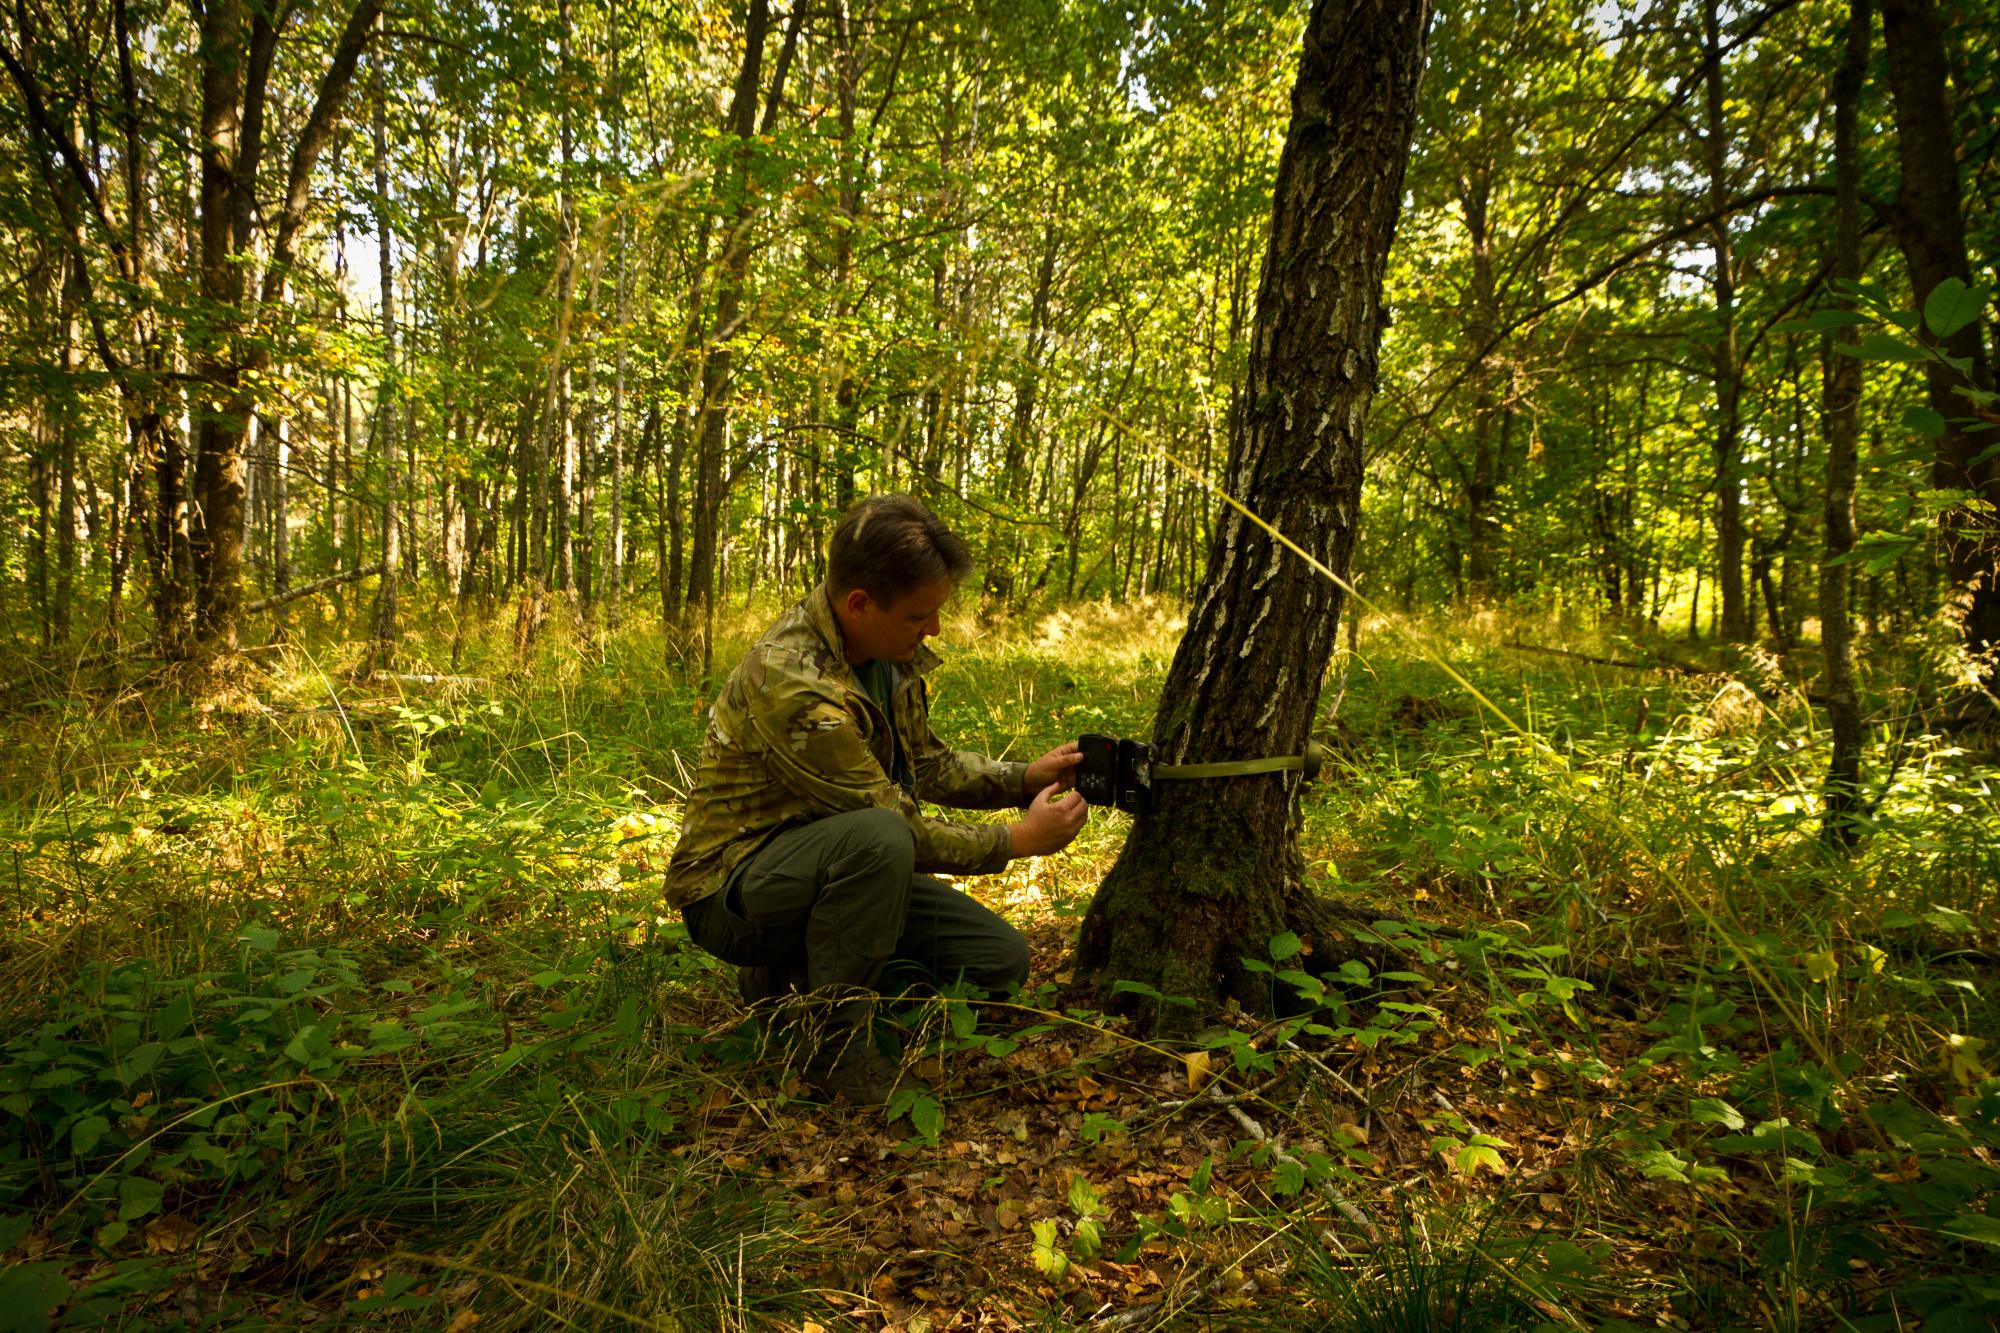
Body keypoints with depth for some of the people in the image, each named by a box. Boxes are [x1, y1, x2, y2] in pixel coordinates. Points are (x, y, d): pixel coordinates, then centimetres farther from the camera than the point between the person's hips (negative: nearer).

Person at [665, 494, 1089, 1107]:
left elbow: (927, 762, 11)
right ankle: (836, 1045, -17)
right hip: (731, 890, -8)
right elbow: (897, 826, -26)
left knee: (1000, 959, -1)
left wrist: (1024, 778, -3)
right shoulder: (790, 681, -30)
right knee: (876, 838, -38)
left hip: (840, 864, 8)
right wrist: (1016, 840, -16)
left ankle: (795, 972, 12)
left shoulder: (889, 650, -2)